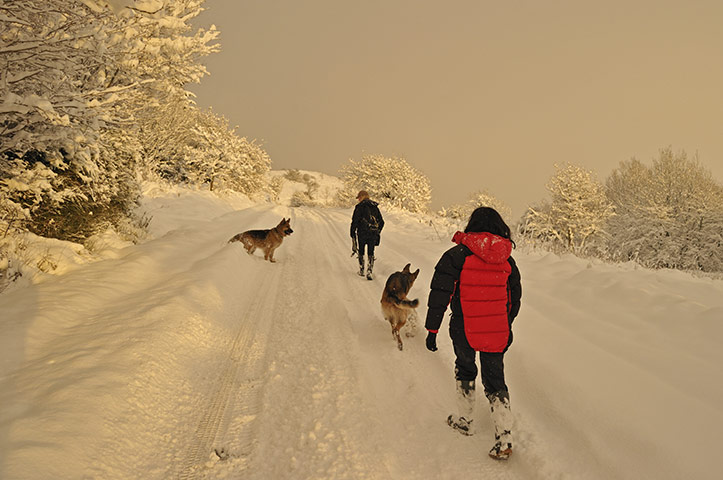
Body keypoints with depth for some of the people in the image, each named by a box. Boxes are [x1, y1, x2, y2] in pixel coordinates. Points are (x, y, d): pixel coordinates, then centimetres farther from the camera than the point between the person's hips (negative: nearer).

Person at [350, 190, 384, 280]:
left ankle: (361, 270, 24)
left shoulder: (359, 207, -7)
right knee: (370, 253, 10)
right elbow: (381, 222, 14)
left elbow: (355, 221, -11)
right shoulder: (375, 207, 10)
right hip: (373, 234, 4)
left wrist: (352, 233, -3)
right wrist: (377, 232, 26)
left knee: (360, 252, 16)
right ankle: (369, 272, -3)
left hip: (362, 233, -4)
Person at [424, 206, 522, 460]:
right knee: (495, 380, 14)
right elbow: (515, 298, 14)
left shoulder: (458, 255, -9)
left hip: (465, 330, -3)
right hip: (498, 332, 3)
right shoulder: (508, 260, 5)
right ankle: (504, 438, 10)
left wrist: (432, 328, -4)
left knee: (465, 370, 23)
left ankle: (464, 419, 34)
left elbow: (440, 293, -11)